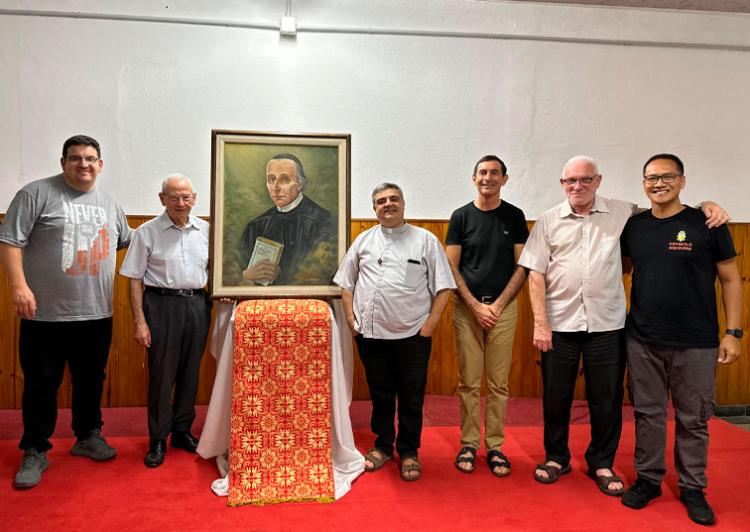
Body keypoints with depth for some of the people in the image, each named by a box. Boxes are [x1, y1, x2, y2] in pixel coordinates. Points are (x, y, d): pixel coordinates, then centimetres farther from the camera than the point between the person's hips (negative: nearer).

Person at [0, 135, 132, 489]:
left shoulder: (109, 204, 12)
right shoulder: (37, 193, -4)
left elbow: (127, 240, 26)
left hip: (96, 315, 5)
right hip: (46, 314, -4)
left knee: (91, 381, 16)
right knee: (41, 385, 7)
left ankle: (88, 436, 33)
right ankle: (35, 451, 22)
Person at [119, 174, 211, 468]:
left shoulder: (206, 230, 7)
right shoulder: (147, 232, -2)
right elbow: (135, 279, -2)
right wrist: (139, 321, -7)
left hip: (197, 305, 3)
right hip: (162, 304, -3)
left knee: (190, 372, 11)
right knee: (161, 374, 2)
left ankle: (182, 431, 27)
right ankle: (158, 440, 17)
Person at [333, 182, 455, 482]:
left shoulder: (425, 240, 1)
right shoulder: (364, 240, 9)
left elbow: (443, 288, -1)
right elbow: (346, 283, 13)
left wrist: (429, 325, -7)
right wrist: (351, 319, 4)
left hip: (412, 334, -2)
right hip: (370, 333, 2)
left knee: (411, 398, 7)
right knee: (380, 395, 15)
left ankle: (409, 452, 25)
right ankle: (383, 446, 33)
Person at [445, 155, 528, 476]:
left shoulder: (514, 216, 6)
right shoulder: (461, 216, 3)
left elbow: (522, 266, 3)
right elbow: (451, 267, 0)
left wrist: (498, 305, -8)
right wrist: (475, 306, -8)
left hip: (503, 307, 1)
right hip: (467, 307, 0)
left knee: (499, 382, 5)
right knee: (468, 381, 4)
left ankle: (495, 445, 17)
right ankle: (469, 444, 17)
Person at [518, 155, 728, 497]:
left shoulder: (621, 213, 3)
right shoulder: (549, 221, 1)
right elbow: (536, 274, -1)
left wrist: (706, 205, -6)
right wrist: (540, 323, -8)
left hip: (606, 324, 1)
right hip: (559, 324, 0)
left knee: (606, 399, 10)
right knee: (556, 396, 10)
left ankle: (601, 463, 31)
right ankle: (556, 457, 31)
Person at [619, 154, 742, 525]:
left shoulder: (707, 224, -4)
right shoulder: (633, 226, 5)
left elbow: (730, 280, 0)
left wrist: (733, 332, -4)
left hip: (695, 344, -2)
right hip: (642, 341, 2)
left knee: (693, 419, 9)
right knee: (648, 414, 12)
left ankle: (692, 488, 26)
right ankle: (648, 479, 27)